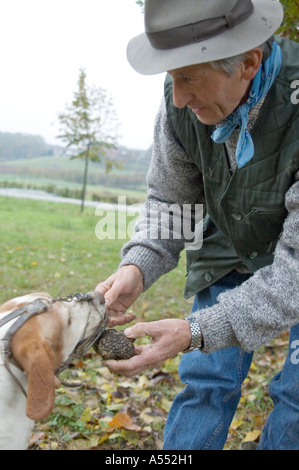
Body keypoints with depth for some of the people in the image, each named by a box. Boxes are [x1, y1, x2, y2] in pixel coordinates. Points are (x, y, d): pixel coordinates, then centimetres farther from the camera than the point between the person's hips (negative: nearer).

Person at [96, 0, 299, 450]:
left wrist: (197, 332, -40)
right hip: (232, 250, 3)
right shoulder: (182, 100, -20)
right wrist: (138, 266, -23)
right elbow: (171, 199, -5)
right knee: (207, 379, -1)